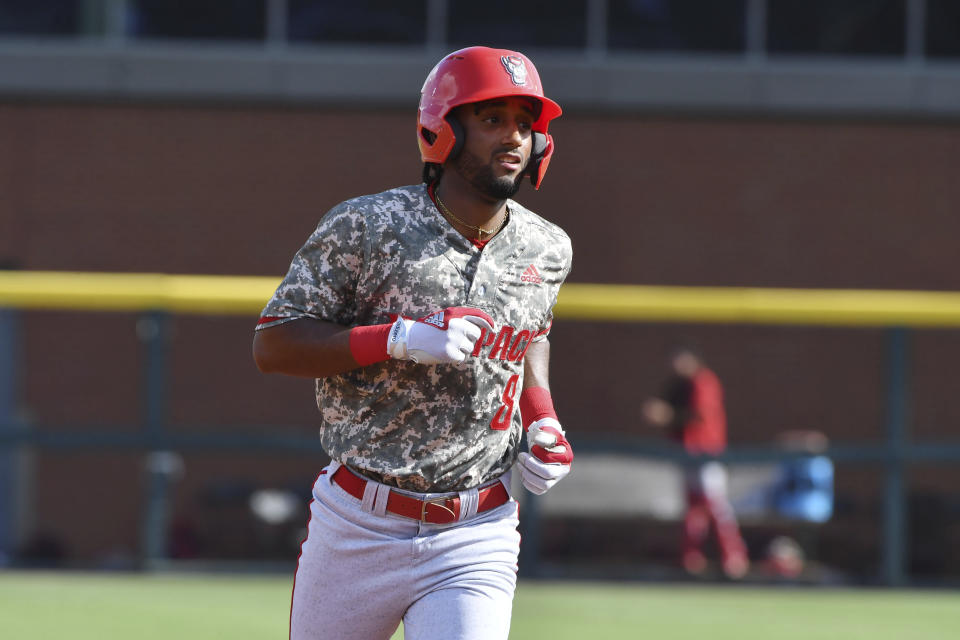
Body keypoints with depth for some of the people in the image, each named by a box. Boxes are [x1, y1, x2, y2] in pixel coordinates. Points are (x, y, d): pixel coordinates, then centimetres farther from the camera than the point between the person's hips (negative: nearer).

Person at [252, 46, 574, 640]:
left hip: (475, 542, 2)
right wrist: (399, 340, -22)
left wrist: (544, 422, 8)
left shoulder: (547, 251, 4)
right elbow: (271, 345, -10)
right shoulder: (365, 228, -10)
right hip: (360, 525, -2)